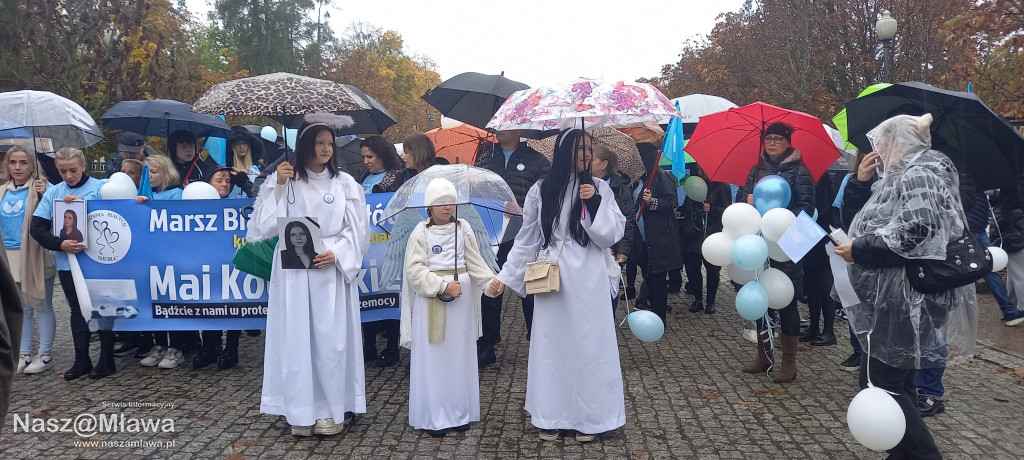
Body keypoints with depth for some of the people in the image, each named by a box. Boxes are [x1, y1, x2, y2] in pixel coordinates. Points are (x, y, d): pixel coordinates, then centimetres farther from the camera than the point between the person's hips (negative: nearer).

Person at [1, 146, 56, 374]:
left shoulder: (42, 188, -7)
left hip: (35, 257, -6)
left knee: (42, 308, 4)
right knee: (22, 309, 16)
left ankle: (45, 356, 13)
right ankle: (24, 355, 25)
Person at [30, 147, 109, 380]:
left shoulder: (101, 188, -5)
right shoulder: (53, 193, 5)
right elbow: (37, 228, 1)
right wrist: (61, 244, -15)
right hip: (67, 262, 4)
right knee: (77, 310, 12)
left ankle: (107, 359, 14)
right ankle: (81, 360, 22)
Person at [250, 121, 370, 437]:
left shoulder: (345, 184, 6)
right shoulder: (283, 181, 5)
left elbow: (357, 229, 4)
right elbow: (266, 226, -3)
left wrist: (336, 253, -11)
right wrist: (278, 186, -10)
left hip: (332, 271, 0)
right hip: (293, 272, 0)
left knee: (331, 338, 0)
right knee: (296, 338, 2)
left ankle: (332, 410, 9)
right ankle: (301, 412, 11)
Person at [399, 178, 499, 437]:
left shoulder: (463, 229, 5)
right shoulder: (421, 233, -4)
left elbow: (475, 262, 3)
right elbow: (415, 270, -9)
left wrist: (490, 283, -13)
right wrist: (443, 286, -18)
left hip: (461, 296, 3)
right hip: (431, 299, -3)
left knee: (460, 355, 8)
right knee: (432, 357, 0)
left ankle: (459, 412, 19)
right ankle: (433, 416, 8)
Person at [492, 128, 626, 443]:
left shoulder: (599, 188, 3)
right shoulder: (540, 191, 3)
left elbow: (612, 235, -2)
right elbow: (527, 239, 7)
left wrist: (595, 203, -14)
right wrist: (506, 275, 6)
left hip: (589, 282, 0)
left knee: (589, 345, 3)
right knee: (552, 345, 5)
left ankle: (588, 417, 16)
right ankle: (552, 416, 17)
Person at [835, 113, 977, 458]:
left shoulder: (918, 175, -13)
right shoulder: (898, 177, 18)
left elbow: (914, 232, -28)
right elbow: (854, 213, 23)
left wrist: (858, 250, -20)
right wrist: (860, 180, 6)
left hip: (905, 299, -10)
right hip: (892, 298, 11)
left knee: (880, 382, -9)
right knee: (897, 380, 15)